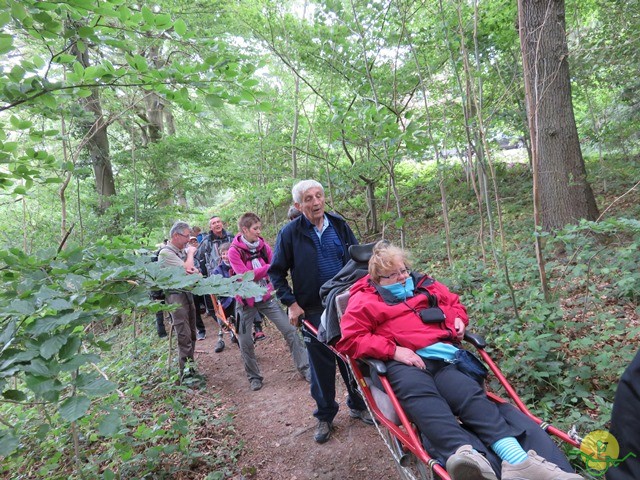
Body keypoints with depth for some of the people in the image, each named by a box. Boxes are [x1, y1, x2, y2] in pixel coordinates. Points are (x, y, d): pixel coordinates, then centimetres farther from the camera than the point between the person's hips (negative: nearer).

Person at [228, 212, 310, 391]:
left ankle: (305, 368, 8)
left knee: (290, 330, -3)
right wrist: (269, 267, -24)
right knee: (245, 341, 4)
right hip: (247, 301, -2)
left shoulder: (263, 245, 0)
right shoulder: (234, 251, -11)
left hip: (267, 297, 3)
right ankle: (254, 377, 25)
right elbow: (245, 276, -21)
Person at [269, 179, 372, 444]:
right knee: (321, 366, 8)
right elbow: (276, 272, 0)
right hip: (313, 311, -2)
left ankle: (358, 405, 35)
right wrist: (291, 303, -7)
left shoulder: (339, 225, 1)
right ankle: (325, 416, 28)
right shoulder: (290, 232, -7)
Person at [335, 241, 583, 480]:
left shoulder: (424, 285, 29)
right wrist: (394, 350, -9)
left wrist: (459, 319, 17)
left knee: (471, 395, -26)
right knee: (423, 400, -37)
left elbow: (453, 302, 43)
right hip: (404, 363, -4)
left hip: (444, 357, 5)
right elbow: (349, 339, 2)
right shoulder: (365, 299, 12)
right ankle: (466, 455, -61)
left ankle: (517, 460, -45)